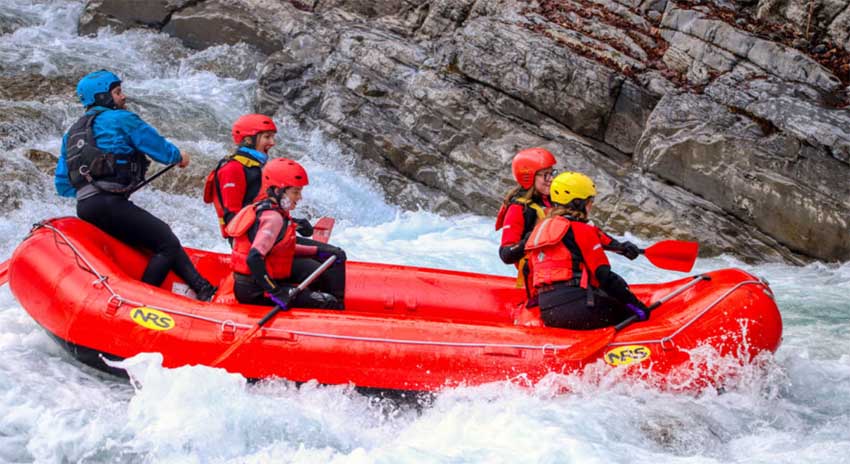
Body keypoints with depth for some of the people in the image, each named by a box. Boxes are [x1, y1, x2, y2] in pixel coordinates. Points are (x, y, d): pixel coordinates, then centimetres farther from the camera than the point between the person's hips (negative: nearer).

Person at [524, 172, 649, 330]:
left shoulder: (539, 229, 20)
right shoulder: (580, 230, -2)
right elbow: (604, 275, -7)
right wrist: (635, 303, -2)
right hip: (576, 306, -8)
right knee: (632, 313, 3)